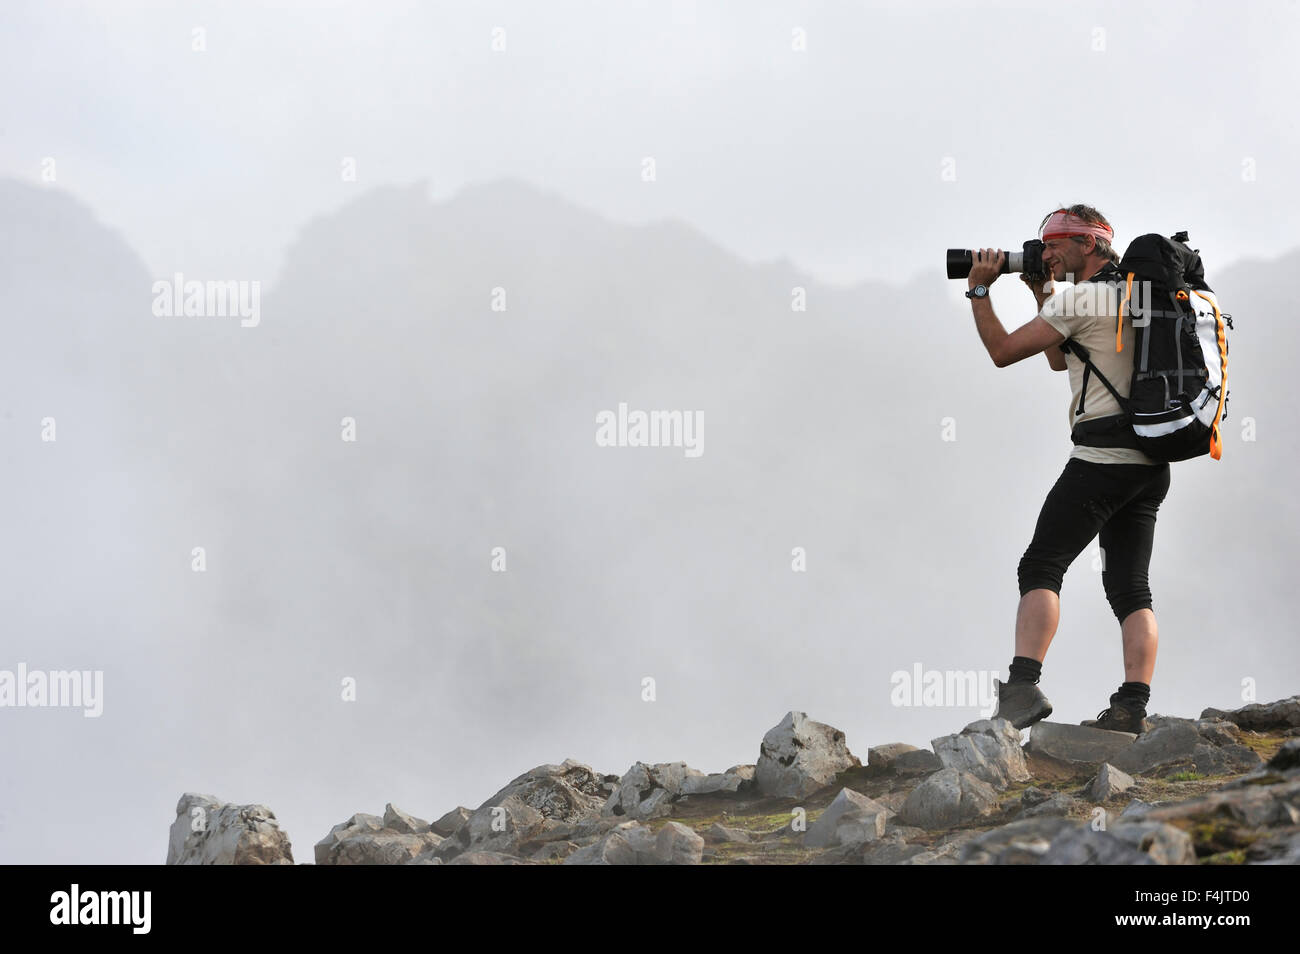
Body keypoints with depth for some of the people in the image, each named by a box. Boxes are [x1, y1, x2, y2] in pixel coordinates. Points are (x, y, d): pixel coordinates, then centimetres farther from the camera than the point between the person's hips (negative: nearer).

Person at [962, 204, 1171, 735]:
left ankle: (1024, 686, -20)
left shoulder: (1078, 299, -8)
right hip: (1151, 465, 8)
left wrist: (979, 290, 6)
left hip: (1101, 457, -8)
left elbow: (1003, 351, -5)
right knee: (1130, 588, 7)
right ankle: (1133, 707, -3)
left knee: (1040, 568, -7)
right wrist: (1042, 293, 26)